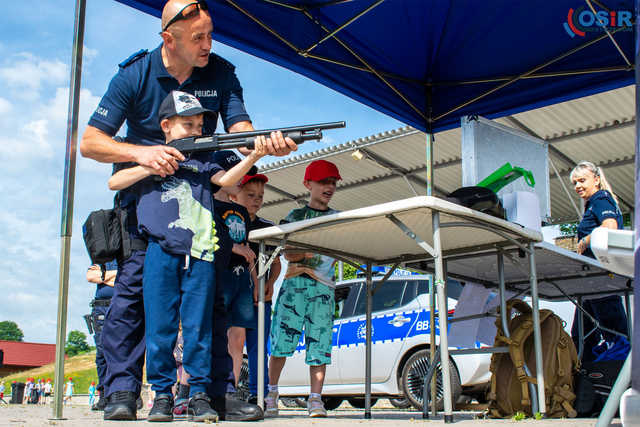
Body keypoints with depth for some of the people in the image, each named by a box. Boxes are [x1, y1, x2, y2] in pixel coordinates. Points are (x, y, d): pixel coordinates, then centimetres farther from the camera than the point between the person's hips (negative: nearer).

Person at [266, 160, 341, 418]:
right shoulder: (295, 216, 10)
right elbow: (287, 253, -1)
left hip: (323, 287, 1)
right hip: (294, 283, -1)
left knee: (319, 344, -4)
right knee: (281, 341, -3)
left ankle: (315, 399, 0)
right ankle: (271, 391, 13)